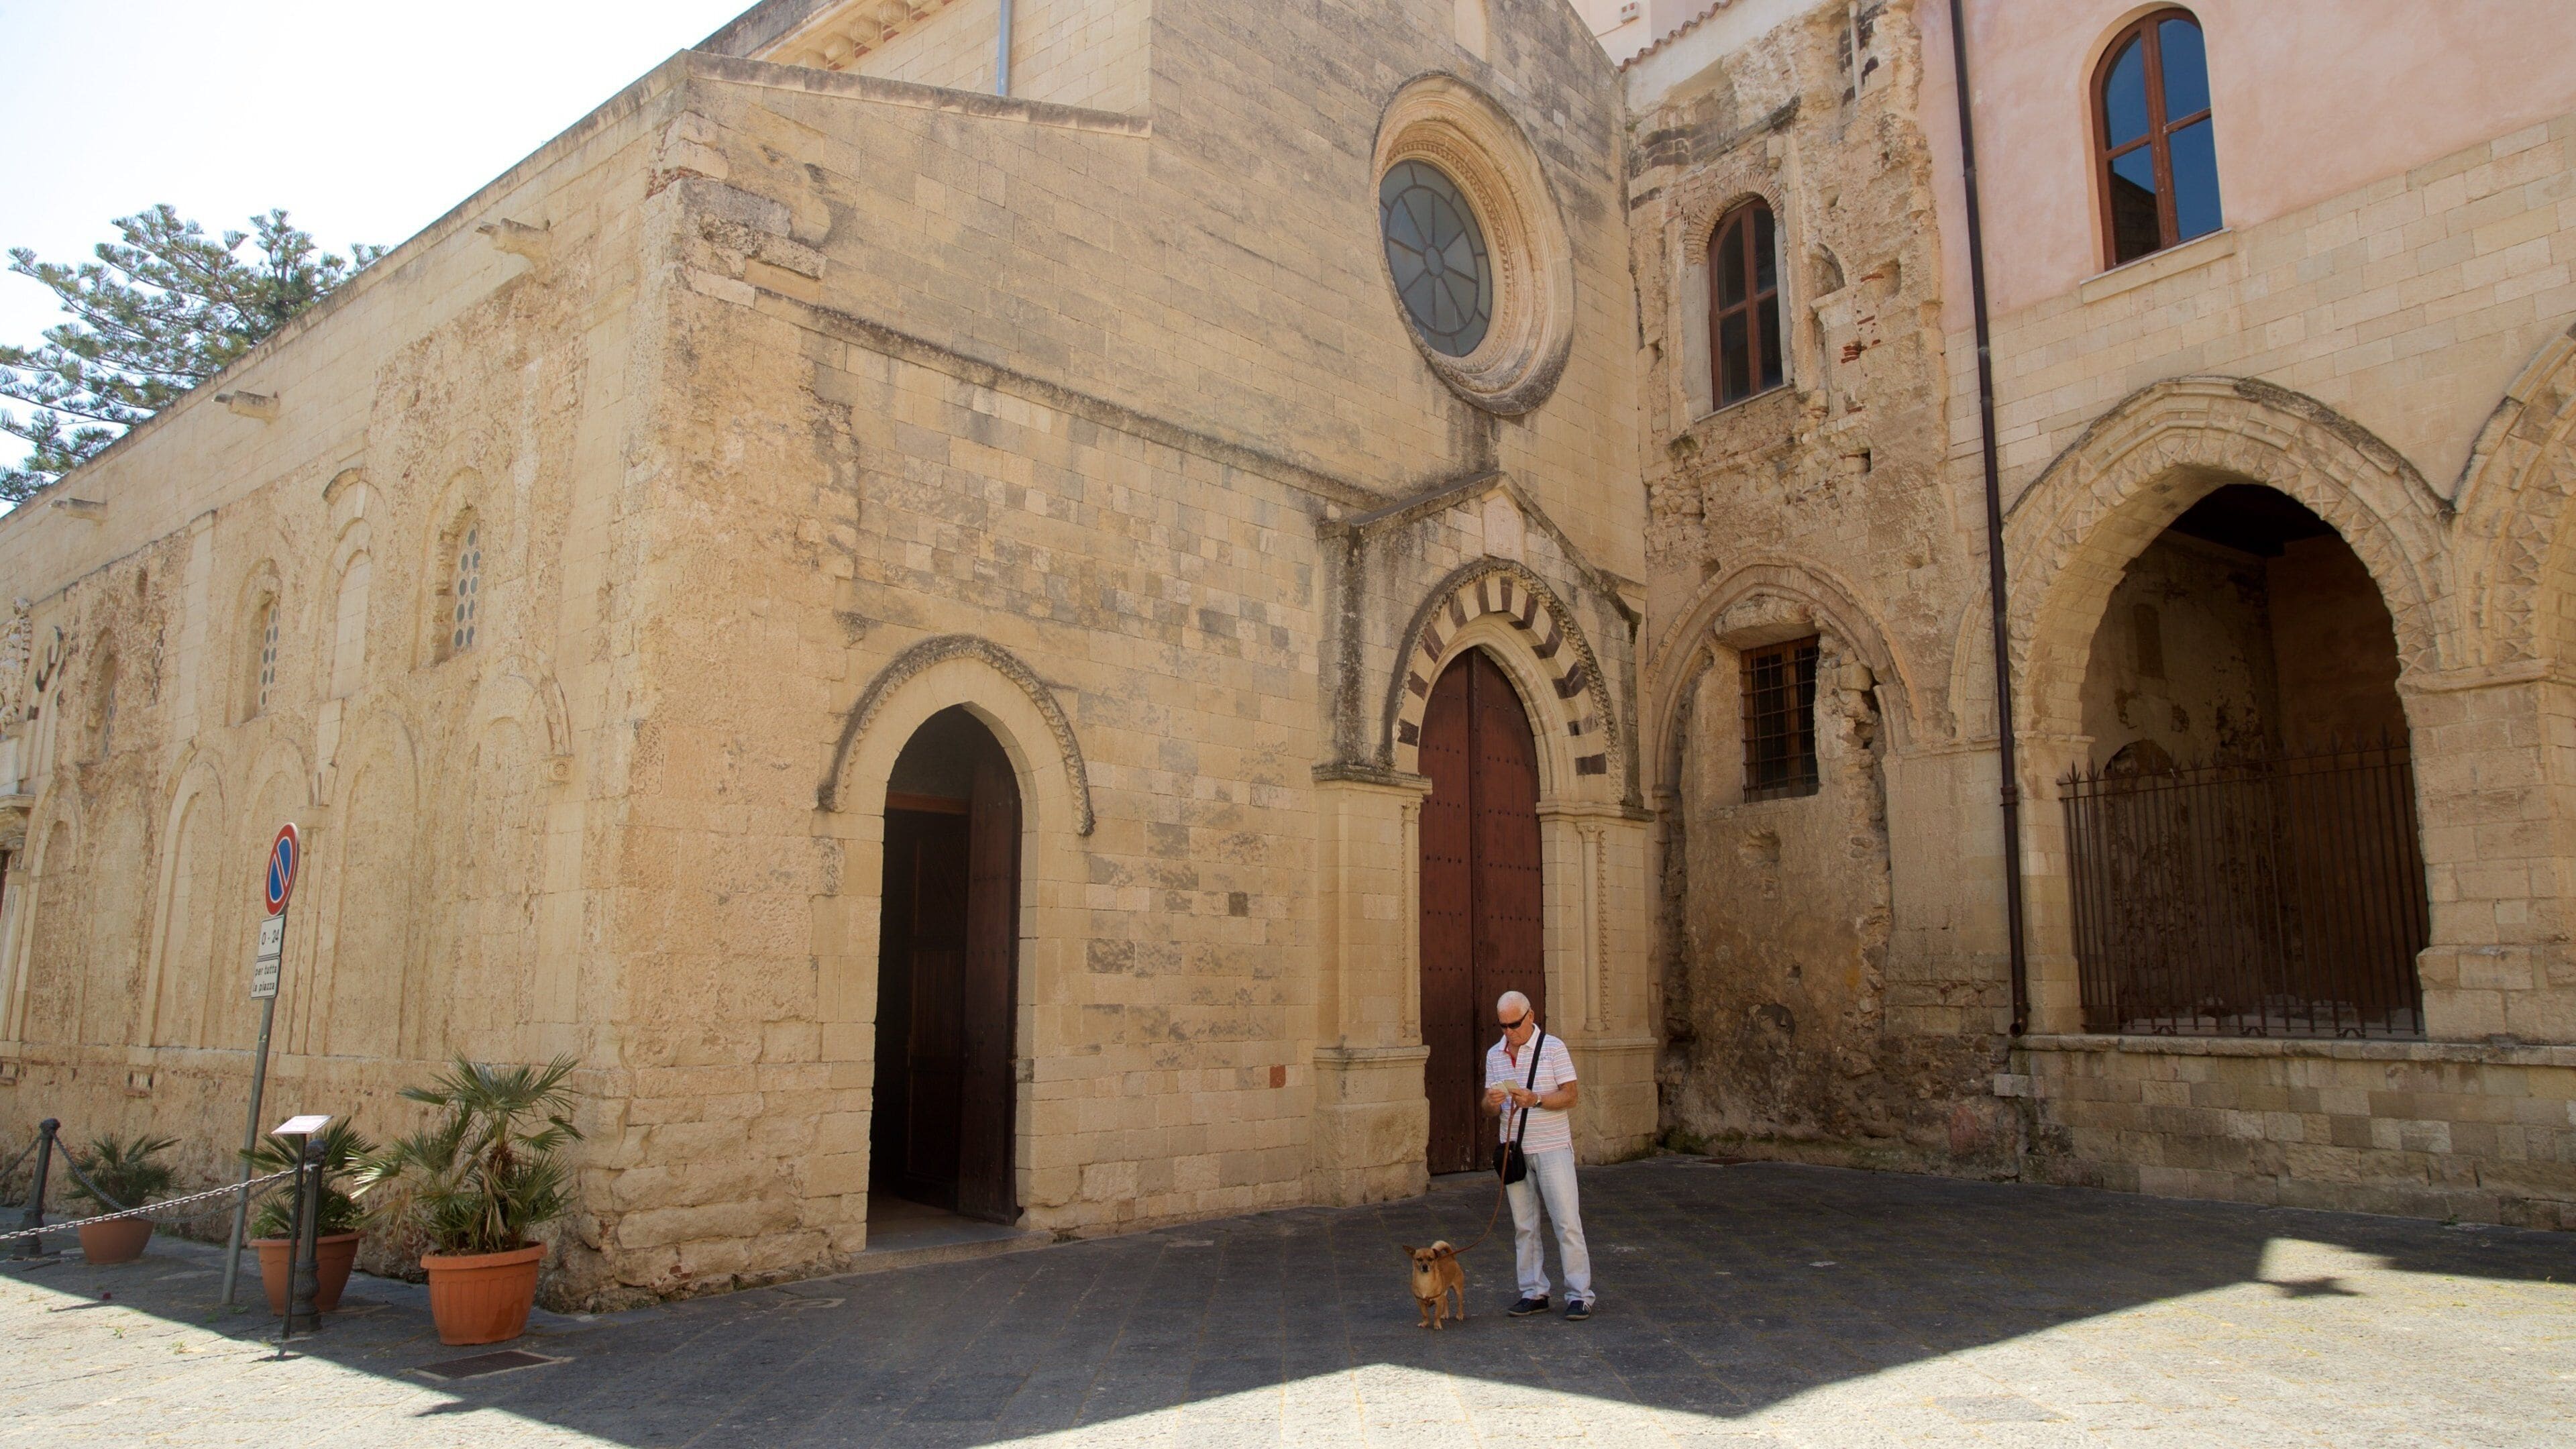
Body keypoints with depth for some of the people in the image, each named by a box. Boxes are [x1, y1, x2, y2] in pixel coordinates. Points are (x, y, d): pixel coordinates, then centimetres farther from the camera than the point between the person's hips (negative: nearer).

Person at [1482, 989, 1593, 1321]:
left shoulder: (1553, 1048, -4)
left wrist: (1535, 1099, -23)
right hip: (1514, 1150, 5)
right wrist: (1492, 1102, -13)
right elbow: (1489, 1110, 12)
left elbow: (1570, 1095, -8)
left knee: (1567, 1222, -4)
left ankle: (1579, 1295, 2)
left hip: (1552, 1148, -5)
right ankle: (1533, 1293, 17)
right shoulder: (1495, 1055, 10)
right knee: (1524, 1226, 8)